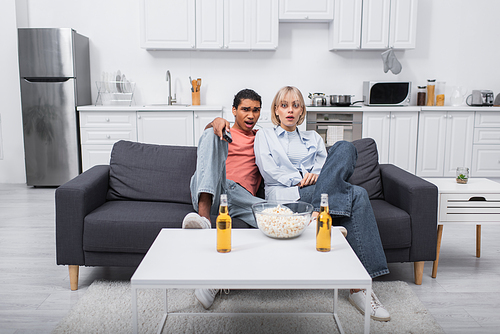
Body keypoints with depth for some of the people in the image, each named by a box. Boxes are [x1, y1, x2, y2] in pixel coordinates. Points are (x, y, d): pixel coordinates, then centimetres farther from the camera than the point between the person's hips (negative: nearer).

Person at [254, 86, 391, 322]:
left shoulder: (313, 138, 31)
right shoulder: (264, 136, 20)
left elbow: (323, 165, 13)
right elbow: (268, 171, 3)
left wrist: (317, 176, -11)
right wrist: (301, 178, -7)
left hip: (319, 192, 5)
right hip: (284, 196, -5)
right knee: (357, 194, -27)